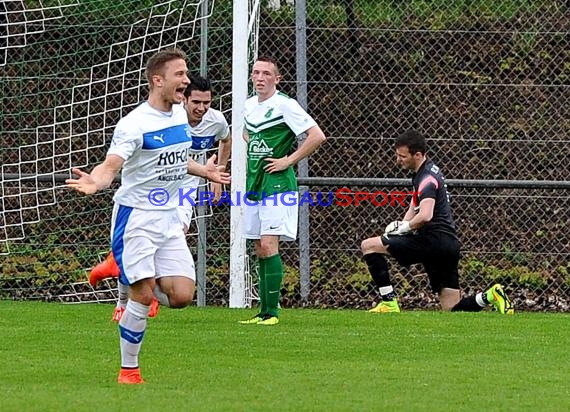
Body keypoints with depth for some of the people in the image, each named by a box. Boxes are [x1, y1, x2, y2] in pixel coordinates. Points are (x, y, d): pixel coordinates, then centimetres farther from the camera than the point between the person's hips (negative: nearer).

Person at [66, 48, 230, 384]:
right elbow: (111, 166, -27)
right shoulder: (134, 125, -17)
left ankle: (124, 272, 24)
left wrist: (203, 171, 31)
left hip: (168, 219, 7)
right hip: (136, 217, -7)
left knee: (182, 296, -3)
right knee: (144, 295, -13)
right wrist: (95, 182, -48)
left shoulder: (180, 114, 7)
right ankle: (129, 370, 3)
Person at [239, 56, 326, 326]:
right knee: (259, 249, 7)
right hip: (254, 186, 8)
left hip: (277, 185, -8)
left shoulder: (284, 105, -11)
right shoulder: (249, 105, 12)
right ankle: (264, 311, 11)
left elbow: (317, 136, -17)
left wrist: (288, 161, -13)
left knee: (268, 245, -15)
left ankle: (273, 311, -14)